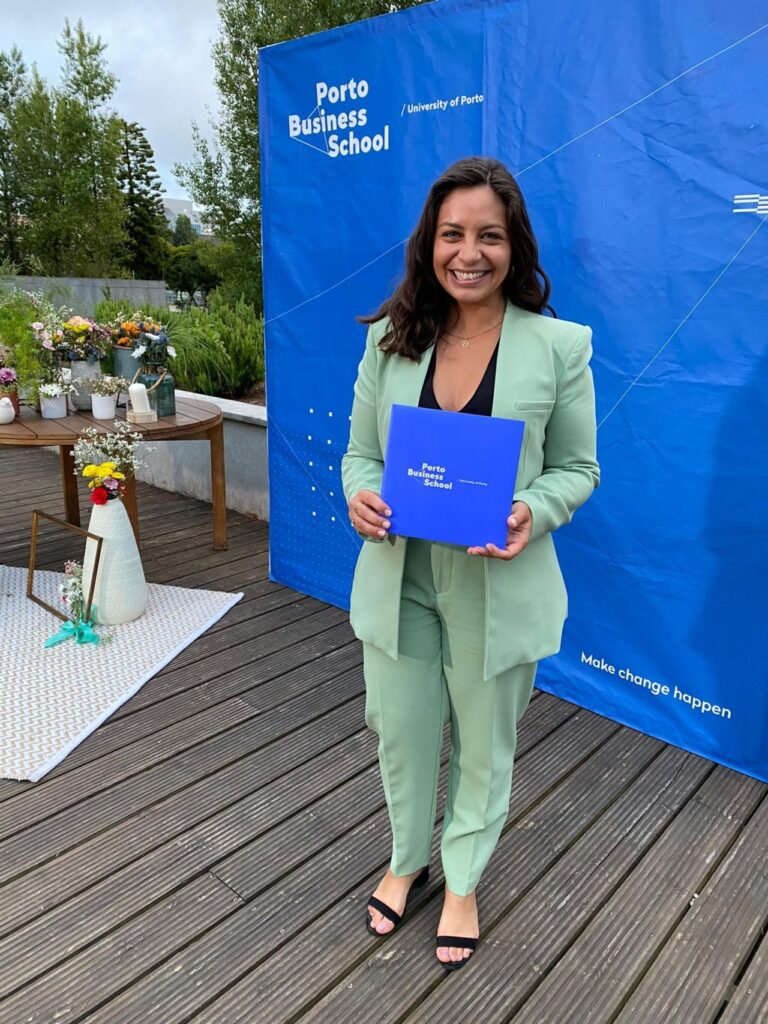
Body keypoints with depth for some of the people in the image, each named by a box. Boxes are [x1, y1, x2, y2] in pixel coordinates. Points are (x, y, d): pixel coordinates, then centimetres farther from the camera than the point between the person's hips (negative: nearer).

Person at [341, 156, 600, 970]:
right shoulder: (390, 338, -1)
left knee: (483, 743, 17)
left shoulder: (560, 346, -7)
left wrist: (533, 513, -21)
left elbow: (578, 467, 0)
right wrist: (360, 495, -17)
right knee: (402, 732, 19)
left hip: (500, 589, -2)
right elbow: (360, 450, 5)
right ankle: (406, 860, 50)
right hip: (398, 579, 2)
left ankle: (463, 881, 47)